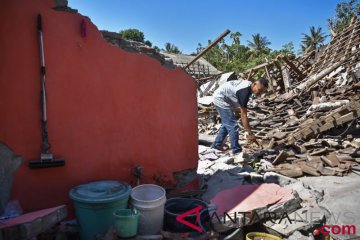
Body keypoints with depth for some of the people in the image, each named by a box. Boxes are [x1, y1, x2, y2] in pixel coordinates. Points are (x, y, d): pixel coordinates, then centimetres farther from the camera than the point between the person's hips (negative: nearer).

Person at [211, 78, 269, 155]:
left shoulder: (249, 85, -2)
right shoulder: (244, 92, -29)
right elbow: (244, 115, -28)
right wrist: (250, 133, -26)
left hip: (219, 98, 11)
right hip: (221, 99, -11)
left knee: (226, 124, 21)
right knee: (233, 126, -12)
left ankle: (217, 144, 32)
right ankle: (237, 151, -3)